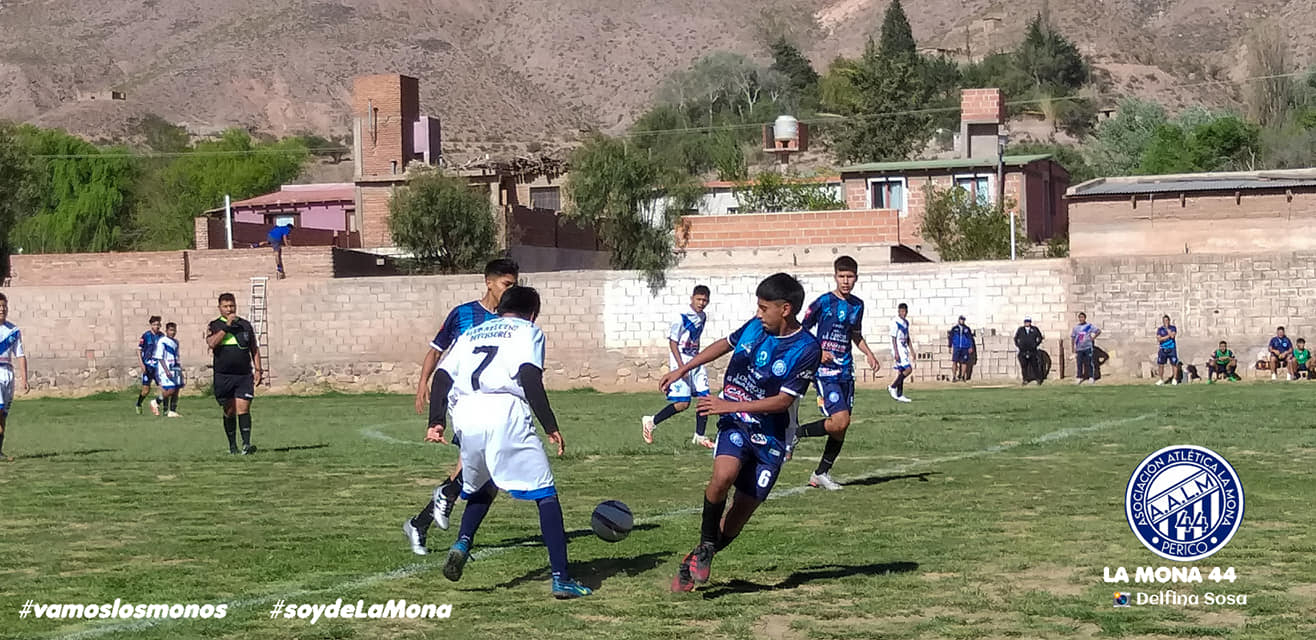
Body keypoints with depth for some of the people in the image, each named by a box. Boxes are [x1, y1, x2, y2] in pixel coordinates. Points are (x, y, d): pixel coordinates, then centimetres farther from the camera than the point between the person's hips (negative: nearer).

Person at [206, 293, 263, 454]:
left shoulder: (245, 325, 10)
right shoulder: (215, 325, 4)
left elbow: (254, 349, 15)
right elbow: (212, 343, -16)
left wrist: (258, 369, 7)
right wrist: (227, 326, -16)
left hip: (244, 375, 0)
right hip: (223, 376, 0)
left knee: (243, 409, -10)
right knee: (229, 412, 6)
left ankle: (246, 444, -16)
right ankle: (232, 445, 17)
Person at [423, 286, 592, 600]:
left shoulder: (471, 333, 29)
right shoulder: (528, 331, 14)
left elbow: (442, 377, 15)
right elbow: (530, 378, -4)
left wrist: (436, 421, 10)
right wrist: (551, 427, -4)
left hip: (465, 415, 5)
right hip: (504, 412, -5)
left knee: (481, 488, 28)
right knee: (545, 494, 2)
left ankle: (462, 542, 3)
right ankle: (561, 578, -4)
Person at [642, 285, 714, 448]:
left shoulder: (702, 317, 9)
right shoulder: (682, 317, -16)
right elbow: (672, 342, -15)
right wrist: (681, 367, -20)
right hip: (681, 362, -8)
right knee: (683, 403, -12)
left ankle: (699, 436, 13)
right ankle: (650, 422, 4)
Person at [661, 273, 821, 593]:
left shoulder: (807, 349, -14)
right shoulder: (755, 326, 0)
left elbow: (783, 401, -17)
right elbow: (724, 344, 21)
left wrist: (728, 406, -18)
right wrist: (682, 370, 24)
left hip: (769, 436, -1)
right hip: (735, 424, 2)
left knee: (741, 513, 1)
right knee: (724, 475, -30)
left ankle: (693, 564, 23)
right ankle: (705, 545, -8)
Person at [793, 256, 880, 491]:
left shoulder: (857, 305, 11)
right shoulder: (823, 302, -8)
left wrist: (868, 354, 11)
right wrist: (817, 352, -17)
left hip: (845, 371, 7)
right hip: (825, 370, -7)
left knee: (842, 426, 6)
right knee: (840, 421, -19)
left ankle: (822, 473, 18)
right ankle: (795, 434, 1)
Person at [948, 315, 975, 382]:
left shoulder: (967, 329, 8)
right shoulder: (954, 328, 7)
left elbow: (970, 338, 7)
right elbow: (950, 337, 11)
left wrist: (971, 347, -1)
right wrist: (950, 347, 6)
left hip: (965, 348, 1)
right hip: (956, 348, -1)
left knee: (964, 362, 0)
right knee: (955, 362, -8)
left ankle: (962, 376, 8)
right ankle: (954, 376, -4)